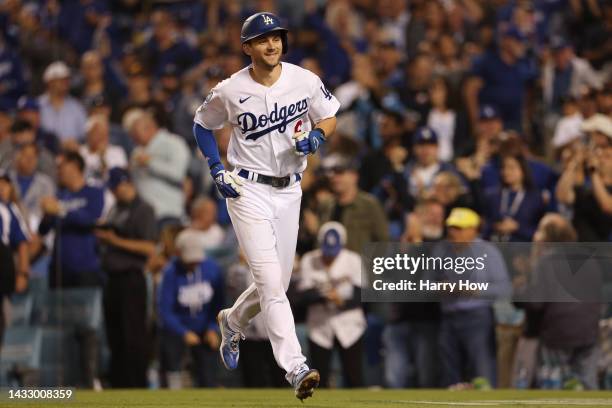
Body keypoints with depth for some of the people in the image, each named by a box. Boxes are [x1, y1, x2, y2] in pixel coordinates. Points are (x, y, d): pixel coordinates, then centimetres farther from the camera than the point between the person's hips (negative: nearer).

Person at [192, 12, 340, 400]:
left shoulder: (305, 81, -4)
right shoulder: (230, 91, -9)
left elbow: (330, 117, 11)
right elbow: (202, 125, 8)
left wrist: (317, 136, -12)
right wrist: (217, 171, -4)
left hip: (289, 191, 4)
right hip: (248, 191, -4)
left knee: (277, 284, 12)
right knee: (271, 282, -16)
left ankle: (233, 322, 43)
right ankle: (296, 368, -22)